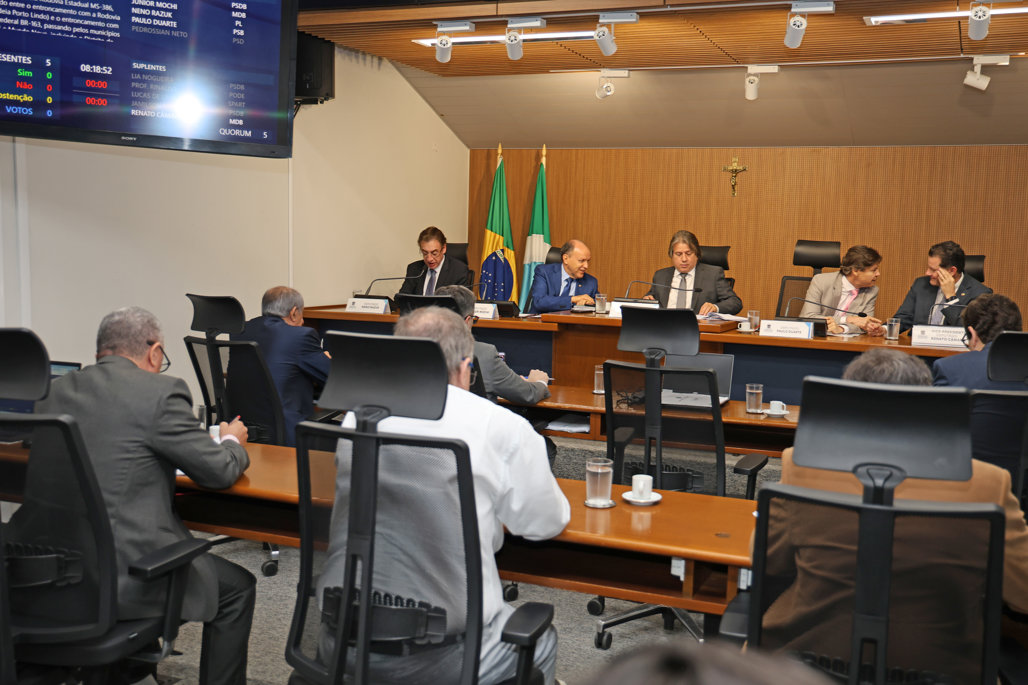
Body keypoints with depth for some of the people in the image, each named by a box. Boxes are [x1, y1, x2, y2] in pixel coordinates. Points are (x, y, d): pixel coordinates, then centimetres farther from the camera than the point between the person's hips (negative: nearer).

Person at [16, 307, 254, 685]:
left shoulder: (56, 390, 8)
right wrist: (232, 441, 16)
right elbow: (220, 472, -6)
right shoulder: (161, 391, -11)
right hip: (121, 576, -7)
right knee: (236, 587, 14)